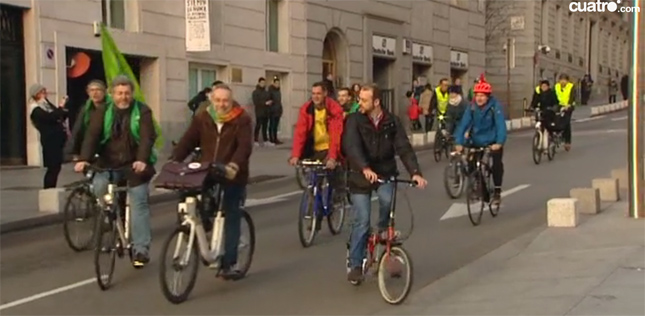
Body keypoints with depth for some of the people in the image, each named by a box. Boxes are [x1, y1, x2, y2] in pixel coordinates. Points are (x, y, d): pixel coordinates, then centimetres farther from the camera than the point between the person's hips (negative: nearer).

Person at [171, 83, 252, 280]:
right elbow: (187, 141, -1)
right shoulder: (203, 119, 5)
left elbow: (245, 146, -20)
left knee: (231, 219, 2)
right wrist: (174, 161, -16)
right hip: (207, 175, 3)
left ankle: (229, 264, 7)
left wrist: (234, 165, -37)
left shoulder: (242, 119, -6)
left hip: (233, 177, -3)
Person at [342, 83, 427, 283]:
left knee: (388, 200, -29)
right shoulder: (354, 120, -10)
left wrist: (415, 172, -27)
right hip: (361, 175, -1)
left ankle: (384, 233, 1)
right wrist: (365, 168, -42)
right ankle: (355, 264, 8)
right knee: (362, 220, -6)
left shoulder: (392, 122, -4)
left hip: (385, 173, 1)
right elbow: (351, 147, -25)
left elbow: (404, 148, -12)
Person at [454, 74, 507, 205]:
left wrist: (499, 143, -41)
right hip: (477, 142, 3)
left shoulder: (495, 107, -18)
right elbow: (463, 124, -17)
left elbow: (501, 125, -27)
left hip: (493, 142, -3)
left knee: (497, 163, -20)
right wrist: (459, 143, -30)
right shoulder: (472, 108, -10)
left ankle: (497, 192, -4)